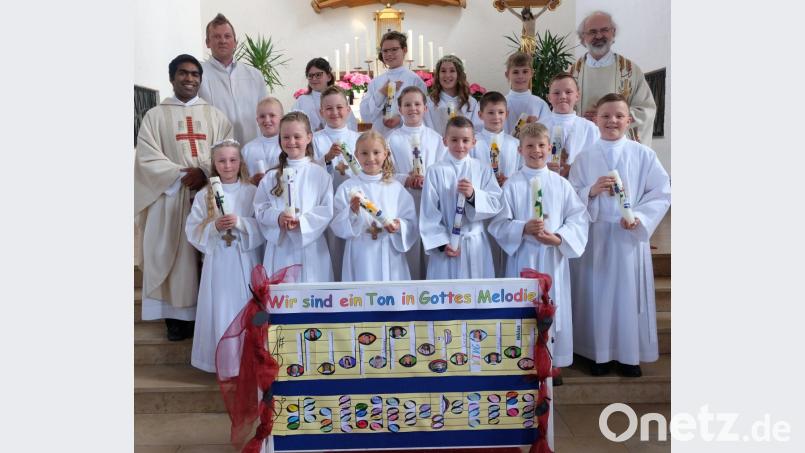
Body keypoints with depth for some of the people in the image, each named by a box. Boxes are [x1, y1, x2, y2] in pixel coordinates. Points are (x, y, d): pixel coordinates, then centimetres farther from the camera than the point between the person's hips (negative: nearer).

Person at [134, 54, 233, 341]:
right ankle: (178, 316, 6)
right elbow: (147, 157, -1)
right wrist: (180, 174, -13)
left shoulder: (215, 115, 13)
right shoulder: (155, 115, 9)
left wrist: (205, 172, -14)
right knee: (175, 255, -1)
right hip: (171, 195, -1)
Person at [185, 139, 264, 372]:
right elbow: (192, 231, 1)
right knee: (220, 308, 4)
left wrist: (240, 222, -19)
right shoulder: (204, 195, 3)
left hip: (246, 261, -1)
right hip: (217, 262, 1)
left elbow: (263, 227, -5)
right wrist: (214, 227, -16)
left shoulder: (252, 192, 0)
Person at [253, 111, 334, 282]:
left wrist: (301, 221, -16)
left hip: (310, 247, -2)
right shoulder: (272, 176, 8)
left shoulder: (320, 174, 1)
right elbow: (260, 209, 4)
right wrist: (278, 217, -15)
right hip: (280, 247, 2)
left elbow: (327, 210, -5)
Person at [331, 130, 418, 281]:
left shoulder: (396, 187, 4)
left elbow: (411, 225, 4)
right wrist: (352, 212, -19)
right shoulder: (347, 188, 0)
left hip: (390, 256, 1)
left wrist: (399, 226, -15)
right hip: (360, 257, -1)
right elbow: (337, 226, -3)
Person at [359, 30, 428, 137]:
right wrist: (381, 94, -7)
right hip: (379, 137, 3)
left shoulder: (415, 80, -3)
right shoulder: (375, 82, 8)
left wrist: (402, 119, -21)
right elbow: (365, 116, 3)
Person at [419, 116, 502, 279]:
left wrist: (473, 195, -18)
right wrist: (442, 243, -10)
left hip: (476, 244, 2)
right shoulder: (435, 172, -3)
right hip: (447, 244, -2)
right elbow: (429, 212, -5)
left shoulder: (483, 170, 4)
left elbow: (496, 205, -1)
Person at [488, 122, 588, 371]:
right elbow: (499, 223, -5)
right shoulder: (512, 185, -1)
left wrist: (559, 237, -13)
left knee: (553, 310, 7)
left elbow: (578, 217, 2)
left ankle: (553, 361, 22)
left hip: (554, 256, 2)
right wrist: (523, 229, -21)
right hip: (523, 256, -2)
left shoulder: (561, 184, 5)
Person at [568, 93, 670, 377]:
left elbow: (662, 193, -1)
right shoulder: (584, 158, 4)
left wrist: (640, 217, -14)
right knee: (597, 292, 5)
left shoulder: (644, 155, 1)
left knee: (629, 292, 5)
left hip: (631, 235, 0)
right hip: (595, 235, 1)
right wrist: (591, 191, -17)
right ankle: (599, 352, 18)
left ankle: (630, 354, 19)